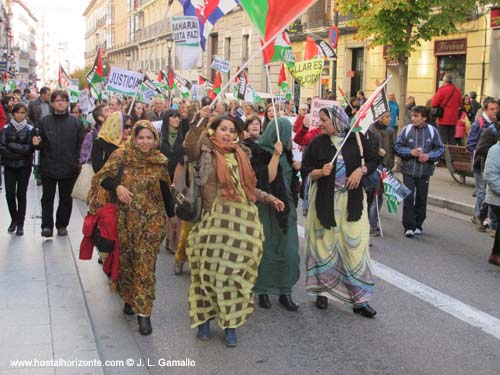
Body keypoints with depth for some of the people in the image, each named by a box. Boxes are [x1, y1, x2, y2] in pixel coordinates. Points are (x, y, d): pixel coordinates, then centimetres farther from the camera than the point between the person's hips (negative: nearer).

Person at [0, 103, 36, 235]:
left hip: (24, 166, -1)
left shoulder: (30, 129, -1)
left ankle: (20, 224, 9)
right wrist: (20, 151, -15)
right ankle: (14, 219, 21)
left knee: (21, 194, 1)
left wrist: (12, 146, -13)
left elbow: (30, 148, -7)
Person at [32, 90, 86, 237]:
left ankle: (62, 225, 22)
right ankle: (47, 225, 8)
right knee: (47, 197, 4)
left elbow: (81, 144, -1)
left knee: (66, 198, 10)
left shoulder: (76, 123, 0)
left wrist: (77, 161, -9)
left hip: (69, 168, 0)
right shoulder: (44, 121, 3)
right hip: (48, 167, 0)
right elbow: (41, 144, 7)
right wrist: (37, 143, -15)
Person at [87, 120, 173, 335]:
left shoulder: (160, 161, -1)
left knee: (145, 264, -7)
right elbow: (102, 178, -3)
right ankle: (129, 298, 36)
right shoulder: (121, 156, -5)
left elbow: (165, 190, 8)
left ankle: (143, 312, -5)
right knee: (126, 260, 13)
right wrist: (117, 186, -21)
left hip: (151, 219, -1)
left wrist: (170, 215, 10)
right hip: (125, 218, 1)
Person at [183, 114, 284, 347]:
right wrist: (199, 121, -29)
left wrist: (269, 198, 22)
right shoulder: (207, 153, 3)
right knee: (210, 270, 0)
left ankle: (230, 324, 13)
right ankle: (205, 319, 18)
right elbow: (190, 147, -20)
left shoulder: (239, 155, 18)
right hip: (215, 221, -4)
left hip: (242, 223, 4)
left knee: (236, 273, 4)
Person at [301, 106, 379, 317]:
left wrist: (361, 170, -10)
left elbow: (373, 160, 9)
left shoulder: (356, 139, 1)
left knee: (354, 245, 0)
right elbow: (306, 169, 2)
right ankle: (323, 290, 22)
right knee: (325, 245, 6)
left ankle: (359, 299, 7)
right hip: (324, 201, 0)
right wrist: (320, 172, -17)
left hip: (352, 201, 0)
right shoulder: (317, 143, 1)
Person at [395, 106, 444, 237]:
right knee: (408, 198, -8)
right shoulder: (407, 129, -3)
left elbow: (440, 149, 4)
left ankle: (418, 225, 23)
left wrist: (429, 156, -12)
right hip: (408, 171, -1)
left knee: (421, 199, 10)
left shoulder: (432, 131, 0)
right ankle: (409, 226, -4)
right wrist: (410, 152, -14)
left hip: (425, 171, 2)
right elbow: (398, 146, 0)